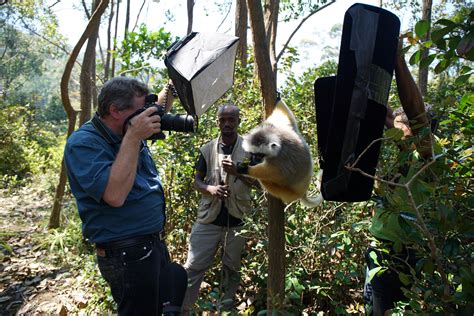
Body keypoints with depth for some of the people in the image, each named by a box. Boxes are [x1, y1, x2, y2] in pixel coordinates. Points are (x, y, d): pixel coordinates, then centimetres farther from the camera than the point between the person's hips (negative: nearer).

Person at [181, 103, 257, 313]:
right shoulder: (208, 149, 4)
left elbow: (257, 182, -5)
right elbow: (197, 181, 7)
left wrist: (236, 172, -22)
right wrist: (210, 189, -15)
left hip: (237, 219, -1)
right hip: (209, 217, 1)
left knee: (232, 267, 13)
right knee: (193, 266, 2)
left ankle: (227, 306, 33)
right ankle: (182, 309, 15)